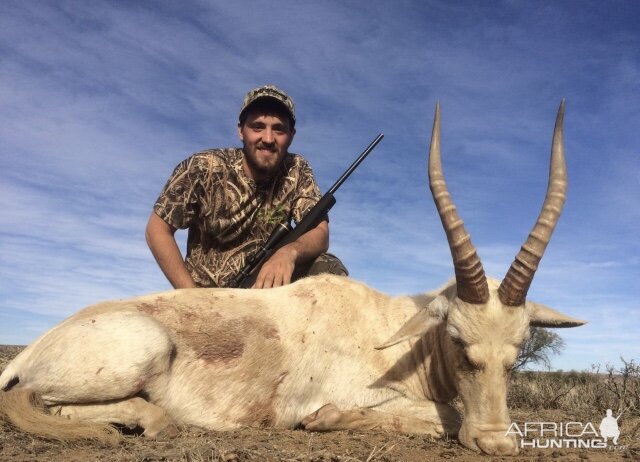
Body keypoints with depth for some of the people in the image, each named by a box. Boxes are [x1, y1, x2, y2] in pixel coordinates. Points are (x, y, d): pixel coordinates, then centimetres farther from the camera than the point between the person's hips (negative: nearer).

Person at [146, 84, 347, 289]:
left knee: (329, 268, -21)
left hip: (266, 282, 3)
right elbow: (157, 229, -7)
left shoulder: (297, 171, -6)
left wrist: (289, 252, -38)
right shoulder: (203, 168, -13)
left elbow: (320, 233, -14)